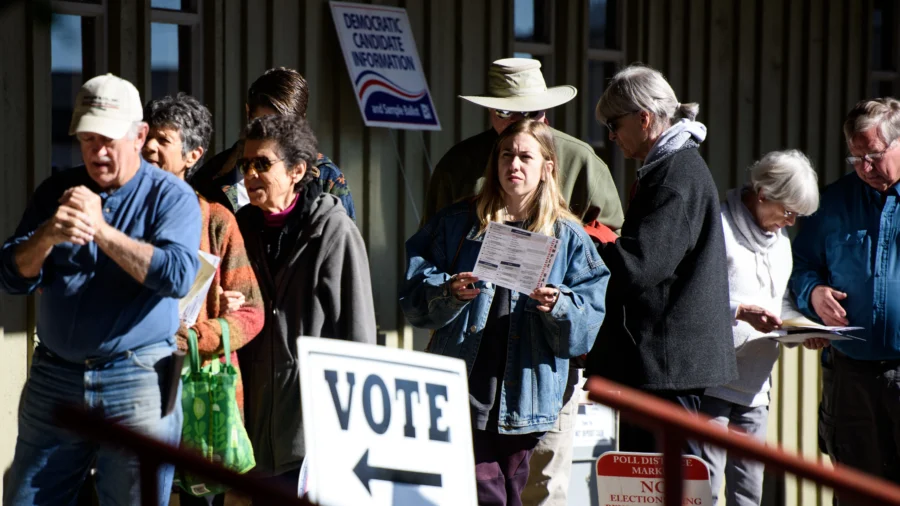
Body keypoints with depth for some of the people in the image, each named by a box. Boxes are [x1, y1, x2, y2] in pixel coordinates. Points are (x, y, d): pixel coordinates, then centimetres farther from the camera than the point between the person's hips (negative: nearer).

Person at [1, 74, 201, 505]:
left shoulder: (170, 196, -2)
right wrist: (48, 234, -17)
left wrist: (101, 230, -20)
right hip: (54, 377, 4)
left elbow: (179, 275, -18)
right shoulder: (56, 192, 10)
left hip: (138, 382, -4)